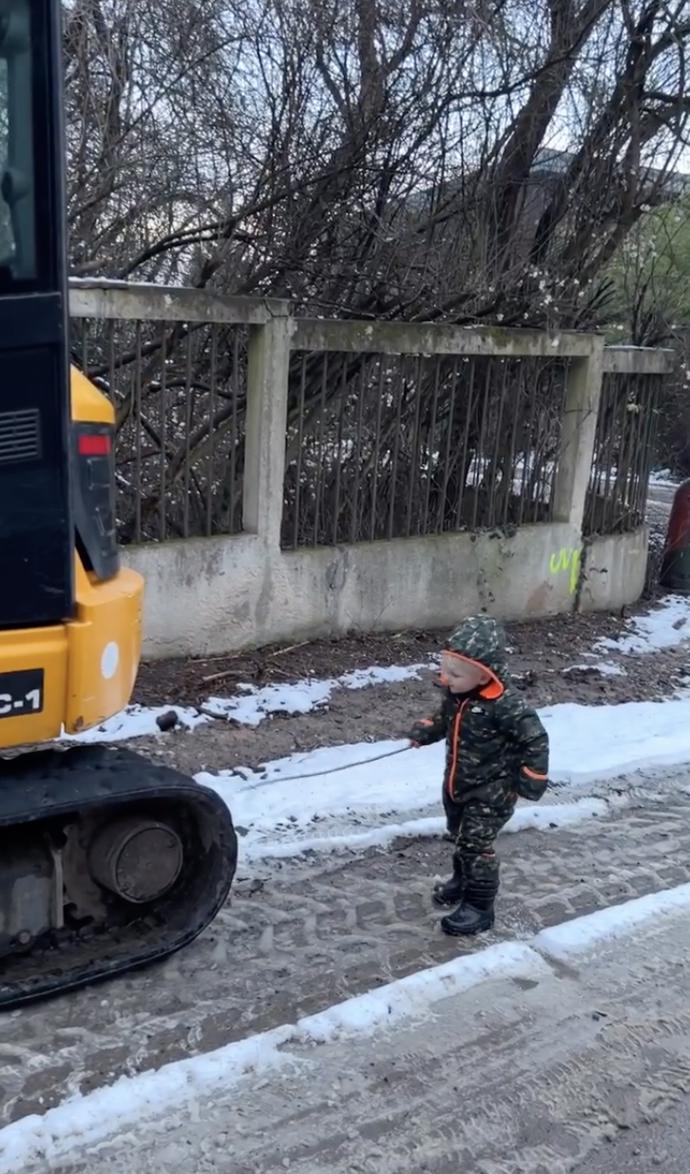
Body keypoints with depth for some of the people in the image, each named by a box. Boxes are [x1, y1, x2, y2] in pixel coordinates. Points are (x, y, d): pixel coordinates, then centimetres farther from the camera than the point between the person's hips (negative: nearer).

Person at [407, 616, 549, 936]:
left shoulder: (505, 704, -30)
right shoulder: (454, 693, -8)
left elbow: (535, 738, -21)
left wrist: (532, 778, -18)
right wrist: (427, 730, -2)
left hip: (490, 791, -8)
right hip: (457, 783, 8)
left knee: (476, 844, -4)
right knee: (460, 837, 24)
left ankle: (479, 907, 11)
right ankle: (462, 880, 47)